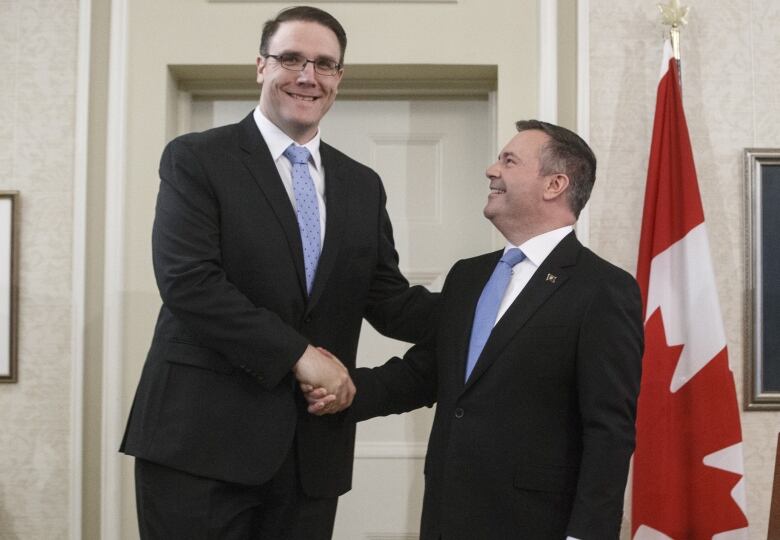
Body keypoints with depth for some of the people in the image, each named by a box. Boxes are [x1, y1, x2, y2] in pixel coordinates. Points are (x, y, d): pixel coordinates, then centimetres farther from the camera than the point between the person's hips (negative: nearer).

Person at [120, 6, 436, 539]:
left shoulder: (362, 185, 13)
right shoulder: (195, 158, -2)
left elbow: (388, 302, 10)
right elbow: (187, 280, -14)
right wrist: (298, 354, -16)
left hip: (314, 448, 5)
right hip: (202, 435, -4)